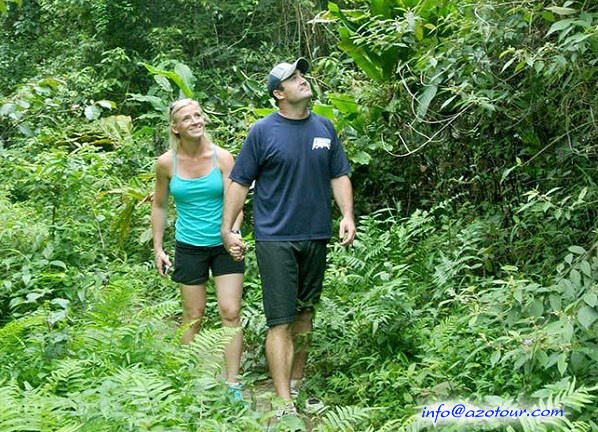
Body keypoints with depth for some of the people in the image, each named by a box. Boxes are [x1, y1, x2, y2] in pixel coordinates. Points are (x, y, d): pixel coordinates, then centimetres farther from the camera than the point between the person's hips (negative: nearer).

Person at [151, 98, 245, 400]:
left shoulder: (222, 157, -8)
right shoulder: (166, 163, -4)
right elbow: (159, 206, 8)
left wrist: (233, 232, -31)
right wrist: (158, 248, 6)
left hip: (225, 245, 0)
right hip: (189, 247, 1)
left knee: (231, 312, -5)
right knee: (193, 316, 8)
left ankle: (233, 384, 1)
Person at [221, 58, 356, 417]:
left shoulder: (324, 127, 8)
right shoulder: (263, 131, -5)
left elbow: (339, 175, 11)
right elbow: (240, 182, -1)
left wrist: (348, 215, -3)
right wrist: (227, 228, -5)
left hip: (316, 237, 5)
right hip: (276, 238, -5)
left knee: (305, 313, 15)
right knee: (280, 321, -7)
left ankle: (297, 385, 30)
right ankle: (285, 405, -5)